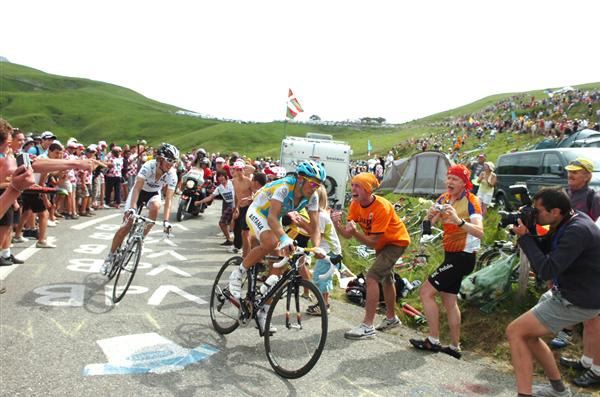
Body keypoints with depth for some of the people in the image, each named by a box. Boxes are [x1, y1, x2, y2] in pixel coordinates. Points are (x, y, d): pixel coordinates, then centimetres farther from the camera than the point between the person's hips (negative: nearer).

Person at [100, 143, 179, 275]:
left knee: (155, 206, -35)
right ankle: (110, 256, 7)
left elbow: (168, 199, -27)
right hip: (139, 191, -2)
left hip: (154, 193, 2)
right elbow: (137, 187, -38)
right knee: (126, 225, -10)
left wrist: (166, 220, -37)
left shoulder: (172, 175, -25)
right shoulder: (149, 166, -31)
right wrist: (131, 208, -51)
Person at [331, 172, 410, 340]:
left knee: (372, 276, -21)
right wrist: (337, 224, -37)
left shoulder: (382, 207, -34)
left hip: (396, 242, -8)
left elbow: (372, 242, -34)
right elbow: (347, 234, -18)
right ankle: (391, 318, 44)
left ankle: (367, 327, -17)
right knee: (386, 278, 22)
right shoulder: (355, 204, -14)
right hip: (382, 243, 8)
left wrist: (355, 231, -49)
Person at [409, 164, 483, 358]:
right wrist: (431, 214, -24)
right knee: (449, 300, 14)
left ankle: (433, 341, 1)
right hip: (451, 255, 8)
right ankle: (454, 347, 26)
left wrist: (458, 220, -43)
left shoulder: (470, 201, -16)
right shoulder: (444, 198, 6)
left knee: (426, 292, -9)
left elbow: (480, 232, -28)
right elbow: (429, 222, -1)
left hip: (462, 256, -8)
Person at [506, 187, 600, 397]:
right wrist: (528, 233, -7)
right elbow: (544, 251, 10)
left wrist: (524, 237, -22)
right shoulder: (566, 222, 1)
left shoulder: (577, 231, -27)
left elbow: (546, 271, -29)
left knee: (514, 332, -9)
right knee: (528, 334, 19)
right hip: (564, 293, 9)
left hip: (577, 303, -9)